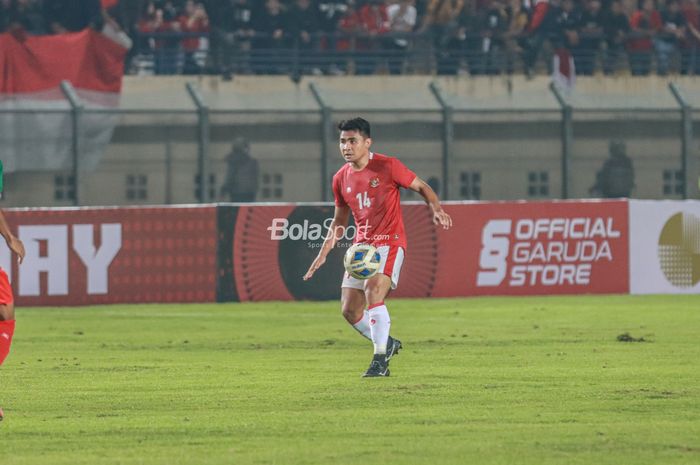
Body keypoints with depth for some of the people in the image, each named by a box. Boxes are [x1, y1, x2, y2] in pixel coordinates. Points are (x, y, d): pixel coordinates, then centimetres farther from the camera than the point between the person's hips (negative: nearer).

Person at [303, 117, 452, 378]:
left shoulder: (387, 166, -7)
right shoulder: (341, 179, 9)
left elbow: (422, 187, 2)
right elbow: (339, 221, 20)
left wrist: (436, 209, -17)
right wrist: (323, 254, 14)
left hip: (389, 242, -6)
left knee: (373, 293, -25)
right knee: (350, 309, 0)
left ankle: (380, 359, -18)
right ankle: (387, 344, 24)